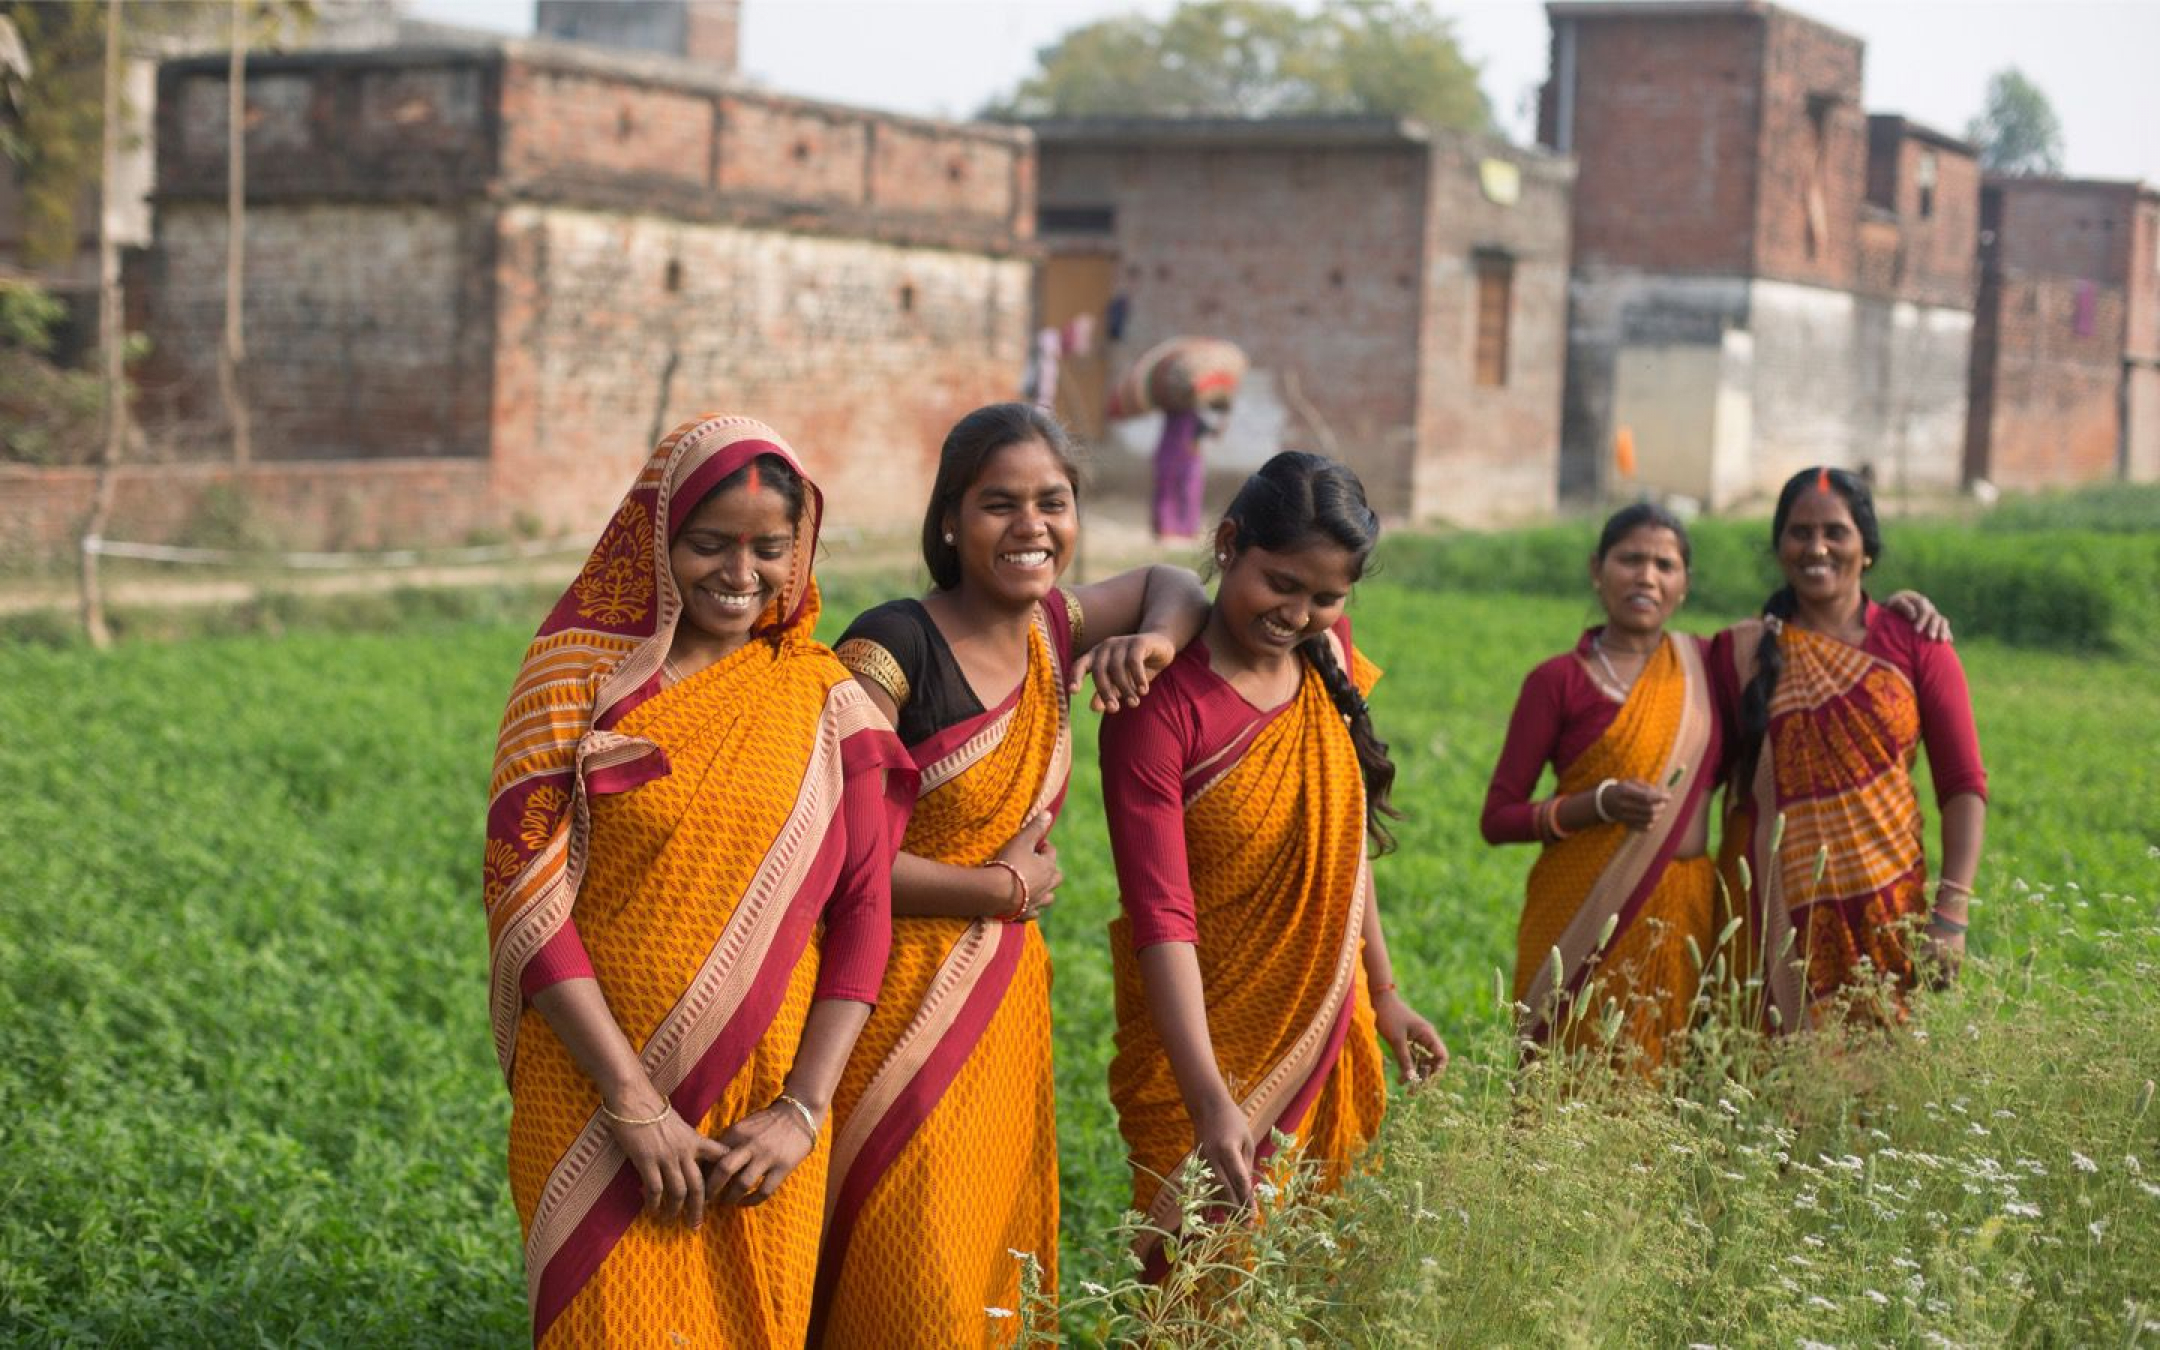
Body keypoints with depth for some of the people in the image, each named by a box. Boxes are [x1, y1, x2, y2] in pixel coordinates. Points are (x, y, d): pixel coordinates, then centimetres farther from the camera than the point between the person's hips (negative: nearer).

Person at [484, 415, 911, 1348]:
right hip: (595, 1104, -2)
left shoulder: (824, 700, 4)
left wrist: (802, 1109, -8)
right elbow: (527, 893, -9)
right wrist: (632, 1101, -14)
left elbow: (861, 914, 2)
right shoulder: (579, 674, -2)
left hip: (765, 1114, 2)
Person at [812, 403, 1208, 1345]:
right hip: (900, 1012, -7)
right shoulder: (891, 649, -15)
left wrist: (1157, 640, 1)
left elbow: (1171, 584, 25)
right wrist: (1005, 889, -11)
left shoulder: (1052, 633, 6)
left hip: (1006, 1007, 7)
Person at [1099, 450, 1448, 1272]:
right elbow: (1161, 917, -25)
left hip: (1326, 1037, 6)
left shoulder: (1328, 656, -1)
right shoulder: (1162, 702, -20)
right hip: (1206, 1042, -6)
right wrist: (1212, 1104, -33)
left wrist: (1382, 993, 15)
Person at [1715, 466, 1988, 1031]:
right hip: (1773, 913, 1)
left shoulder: (1916, 646, 3)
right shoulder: (1741, 652, 5)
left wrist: (1951, 913, -8)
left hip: (1883, 909, 0)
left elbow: (1964, 785, 1)